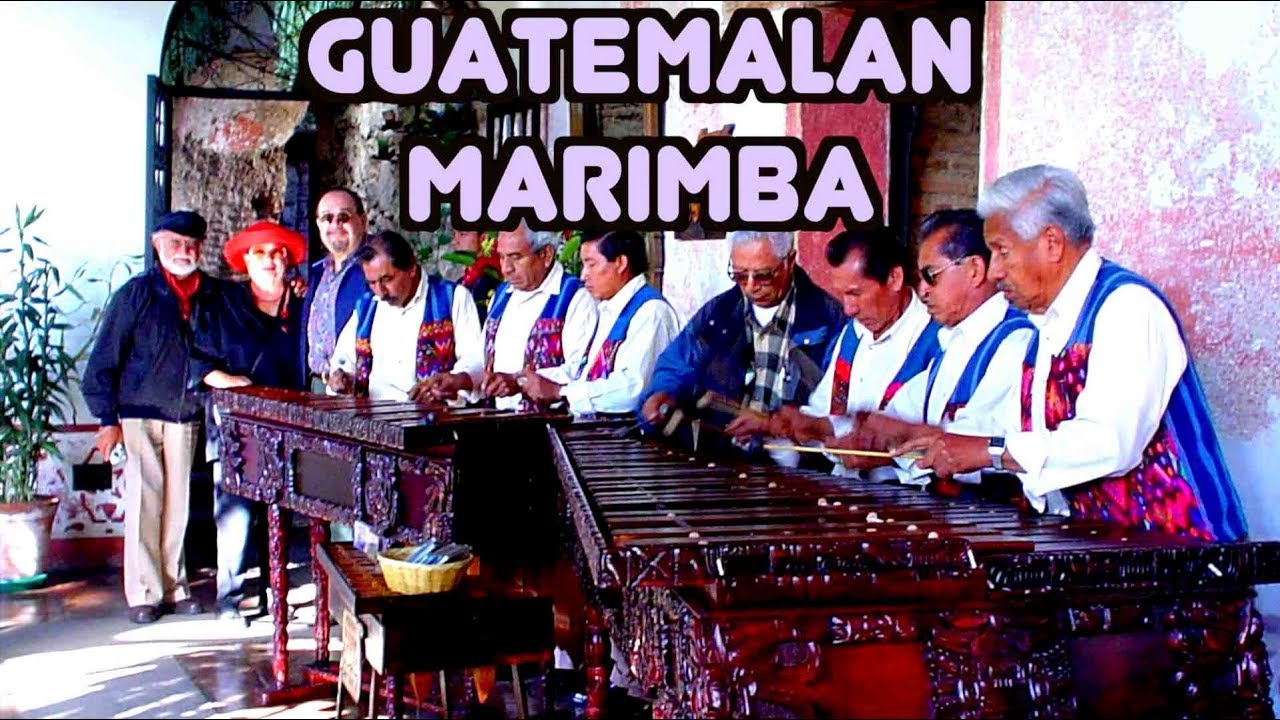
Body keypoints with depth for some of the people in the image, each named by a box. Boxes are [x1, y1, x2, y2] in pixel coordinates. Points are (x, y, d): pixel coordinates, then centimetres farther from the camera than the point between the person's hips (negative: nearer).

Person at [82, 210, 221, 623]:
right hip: (140, 414, -3)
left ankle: (175, 587, 18)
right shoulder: (136, 293, -3)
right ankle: (144, 593, 6)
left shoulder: (214, 295, 4)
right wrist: (108, 419, -7)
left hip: (187, 416, 3)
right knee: (145, 502, -2)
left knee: (179, 502, 8)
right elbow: (104, 360, -3)